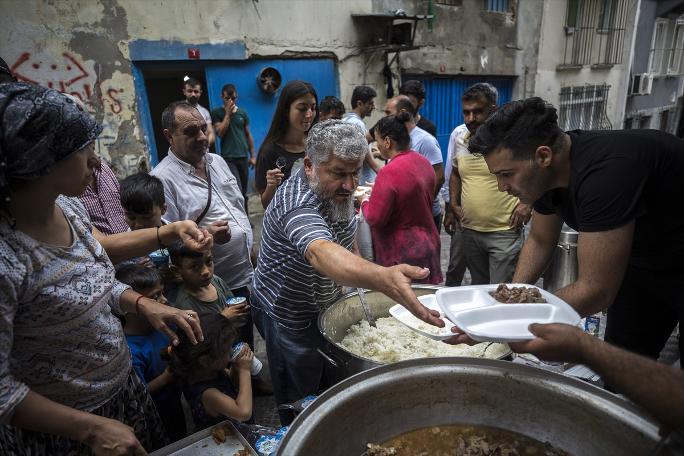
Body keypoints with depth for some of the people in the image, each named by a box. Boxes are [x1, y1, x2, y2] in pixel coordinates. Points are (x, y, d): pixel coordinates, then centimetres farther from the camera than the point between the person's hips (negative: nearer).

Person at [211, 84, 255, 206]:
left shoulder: (242, 113, 10)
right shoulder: (217, 113, 2)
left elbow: (248, 135, 13)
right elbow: (220, 133, -8)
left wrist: (252, 156, 10)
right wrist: (228, 114, -9)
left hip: (243, 157, 4)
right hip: (228, 158, -3)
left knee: (244, 192, 8)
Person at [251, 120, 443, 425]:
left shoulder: (336, 189, -9)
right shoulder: (298, 204, -36)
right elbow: (321, 253, -58)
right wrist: (383, 278, -75)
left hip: (326, 304, 8)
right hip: (289, 317, -7)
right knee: (302, 402, 10)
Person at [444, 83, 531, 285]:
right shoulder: (458, 135, 4)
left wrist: (527, 202, -13)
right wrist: (453, 205, 8)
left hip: (504, 232, -5)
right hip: (469, 230, 5)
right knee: (477, 289, 21)